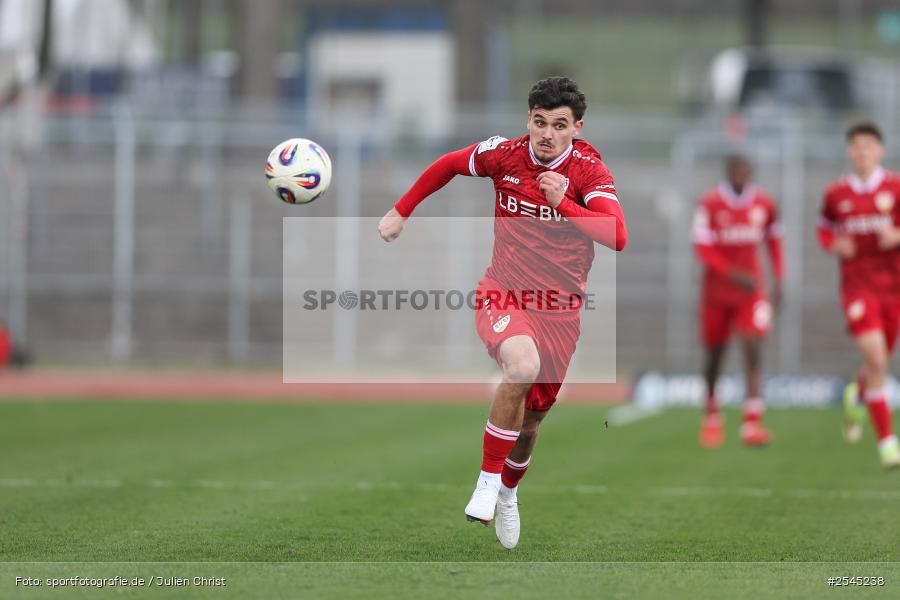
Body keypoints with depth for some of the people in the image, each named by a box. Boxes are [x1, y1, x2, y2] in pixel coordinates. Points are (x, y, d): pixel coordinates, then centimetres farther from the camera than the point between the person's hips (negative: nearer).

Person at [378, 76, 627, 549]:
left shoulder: (589, 171, -12)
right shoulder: (504, 155, -7)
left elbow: (617, 237, -25)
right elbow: (447, 165, 13)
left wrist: (564, 203, -35)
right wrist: (400, 212, 16)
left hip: (559, 310, 1)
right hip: (503, 295, -1)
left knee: (530, 421, 11)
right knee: (524, 364, -34)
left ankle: (508, 493, 43)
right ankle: (487, 482, -23)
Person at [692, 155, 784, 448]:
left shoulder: (764, 204, -1)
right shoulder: (709, 204, -11)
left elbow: (774, 241, 14)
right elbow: (703, 248, -15)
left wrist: (778, 281, 9)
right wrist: (734, 273, -25)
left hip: (751, 288, 1)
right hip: (717, 289, -1)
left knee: (753, 349, -15)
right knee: (714, 354, 11)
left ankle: (752, 424, -21)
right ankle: (712, 416, 33)